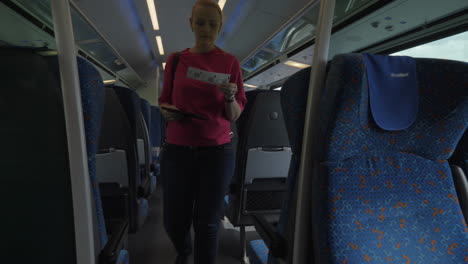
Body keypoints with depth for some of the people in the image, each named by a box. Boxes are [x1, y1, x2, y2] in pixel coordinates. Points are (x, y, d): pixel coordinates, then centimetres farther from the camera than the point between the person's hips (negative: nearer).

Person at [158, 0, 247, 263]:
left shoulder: (230, 62, 2)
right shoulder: (175, 60, 6)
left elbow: (235, 116, 2)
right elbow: (165, 102, 15)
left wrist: (230, 96, -18)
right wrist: (168, 112, -7)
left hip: (217, 151, -1)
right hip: (177, 149, 2)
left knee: (207, 223, 4)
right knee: (174, 221, 10)